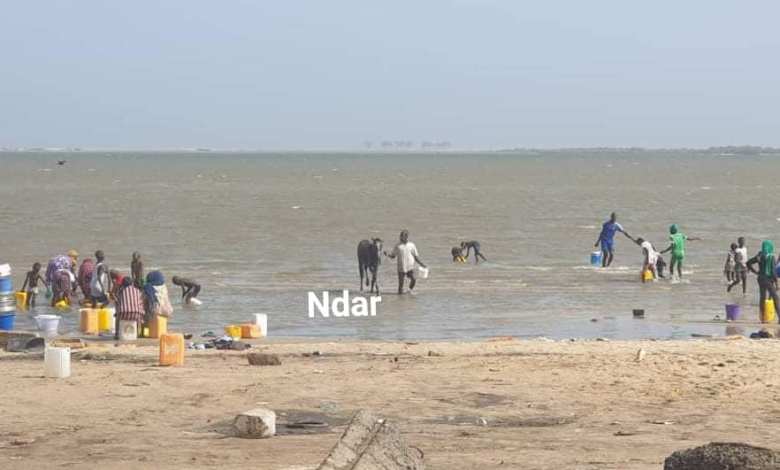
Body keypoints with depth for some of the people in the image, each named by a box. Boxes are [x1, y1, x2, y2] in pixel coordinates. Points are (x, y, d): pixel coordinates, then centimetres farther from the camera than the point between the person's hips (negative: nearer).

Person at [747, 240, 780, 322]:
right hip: (769, 280, -6)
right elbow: (773, 271, -18)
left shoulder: (760, 256, 3)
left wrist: (755, 271, 7)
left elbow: (748, 263, 4)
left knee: (762, 298, 11)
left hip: (761, 279, 6)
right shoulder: (772, 257, -14)